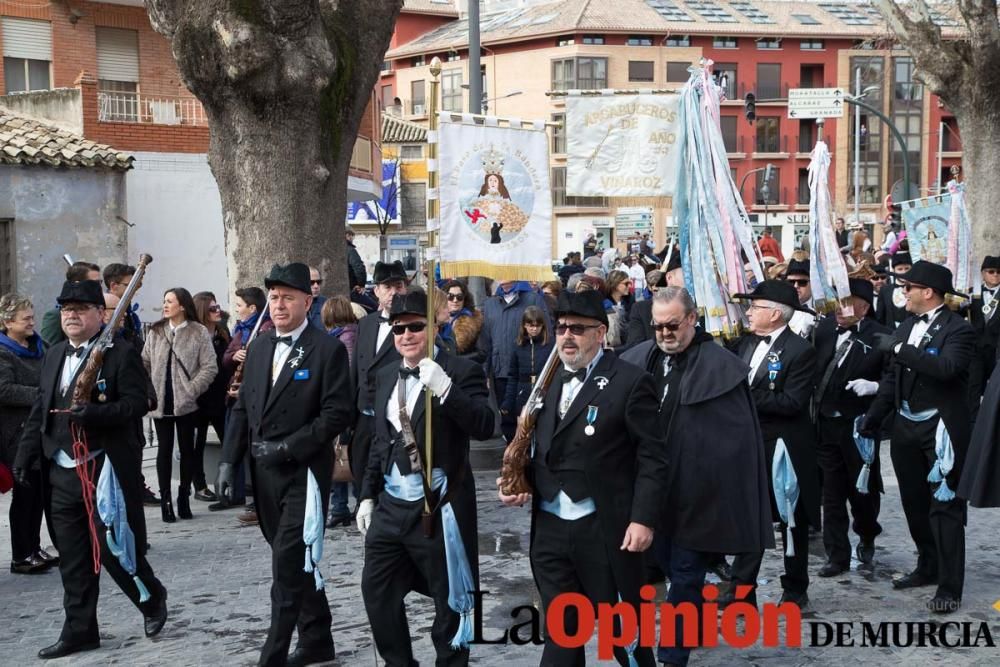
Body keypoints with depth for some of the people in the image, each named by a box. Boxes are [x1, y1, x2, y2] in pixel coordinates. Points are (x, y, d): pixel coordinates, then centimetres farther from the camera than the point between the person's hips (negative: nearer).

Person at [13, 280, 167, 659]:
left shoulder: (121, 354, -8)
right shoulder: (53, 356, 13)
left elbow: (137, 403, -16)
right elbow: (39, 411, 16)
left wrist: (96, 414, -30)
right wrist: (25, 455, 9)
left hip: (107, 470, -6)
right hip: (62, 473, 6)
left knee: (114, 549, -1)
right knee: (72, 559, 10)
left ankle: (152, 599, 25)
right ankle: (79, 631, 18)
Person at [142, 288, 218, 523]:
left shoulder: (199, 332, -4)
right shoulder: (156, 332, 8)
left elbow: (210, 367, -7)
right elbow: (145, 363, 10)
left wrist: (191, 390, -13)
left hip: (186, 403, -2)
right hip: (161, 402, 2)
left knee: (187, 449, 7)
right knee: (164, 450, 4)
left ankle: (184, 497, 18)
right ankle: (165, 499, 8)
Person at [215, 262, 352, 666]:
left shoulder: (328, 349, -8)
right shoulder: (259, 349, 12)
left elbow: (337, 414, -14)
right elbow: (242, 409, 13)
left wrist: (288, 447, -18)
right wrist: (229, 460, 3)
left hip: (303, 473, -7)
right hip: (265, 474, 7)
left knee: (288, 565, -8)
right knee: (295, 563, 16)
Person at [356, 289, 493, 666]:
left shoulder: (461, 371, -9)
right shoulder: (386, 377, 12)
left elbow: (485, 427, -22)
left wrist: (445, 390, -34)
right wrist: (368, 495, 15)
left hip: (438, 506, -6)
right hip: (391, 504, 7)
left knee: (449, 599, 5)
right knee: (376, 591, 11)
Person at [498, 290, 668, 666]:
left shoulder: (630, 382, -8)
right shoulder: (550, 382, 12)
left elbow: (652, 456, -10)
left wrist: (643, 519, -16)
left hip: (605, 531, -6)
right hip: (549, 530, 6)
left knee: (622, 629, 6)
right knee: (560, 631, 11)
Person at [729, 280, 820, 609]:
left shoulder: (800, 350, -14)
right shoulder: (746, 344, 8)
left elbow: (792, 402, -21)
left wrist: (746, 398, -22)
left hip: (784, 449, -6)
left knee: (792, 520, 10)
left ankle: (795, 590, 24)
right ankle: (741, 590, 14)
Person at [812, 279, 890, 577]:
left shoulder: (880, 337, -12)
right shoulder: (825, 327, -1)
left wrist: (873, 386, -26)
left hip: (859, 426, -3)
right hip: (826, 424, 3)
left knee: (862, 489, 14)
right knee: (832, 493, 10)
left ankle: (867, 538, 42)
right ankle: (837, 556, 20)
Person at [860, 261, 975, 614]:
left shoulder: (958, 329, -11)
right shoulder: (906, 327, 10)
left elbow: (946, 368, -29)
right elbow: (891, 377, 13)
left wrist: (899, 349, -26)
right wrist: (873, 418, 6)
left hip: (941, 429, -7)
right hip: (906, 427, 7)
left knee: (944, 506, -4)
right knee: (915, 503, 17)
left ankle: (949, 587, 1)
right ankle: (928, 568, 33)